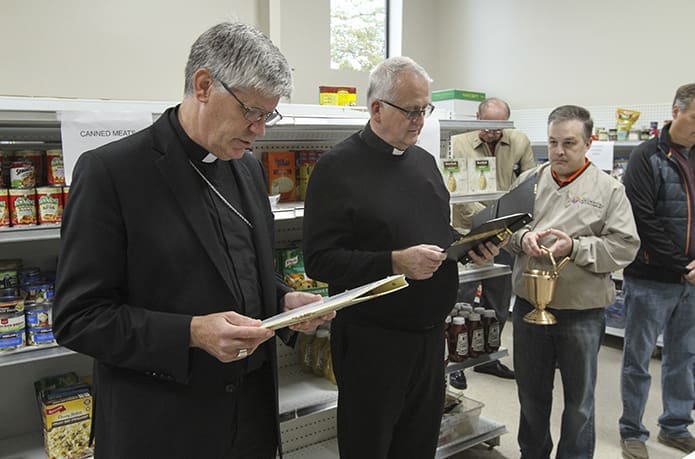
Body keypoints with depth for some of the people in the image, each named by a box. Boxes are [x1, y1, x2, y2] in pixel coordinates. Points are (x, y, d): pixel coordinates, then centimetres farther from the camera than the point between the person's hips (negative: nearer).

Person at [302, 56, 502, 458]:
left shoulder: (425, 161, 11)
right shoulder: (339, 167, -13)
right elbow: (320, 259, -18)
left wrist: (470, 246, 0)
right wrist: (395, 263, -27)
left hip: (431, 333, 7)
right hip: (372, 340, -6)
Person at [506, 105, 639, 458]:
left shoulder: (608, 189, -4)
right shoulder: (529, 181, 5)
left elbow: (625, 245, -9)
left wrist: (575, 248, -21)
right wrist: (521, 237, -15)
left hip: (582, 313, -3)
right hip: (528, 306, 3)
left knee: (579, 402, 13)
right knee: (531, 394, 19)